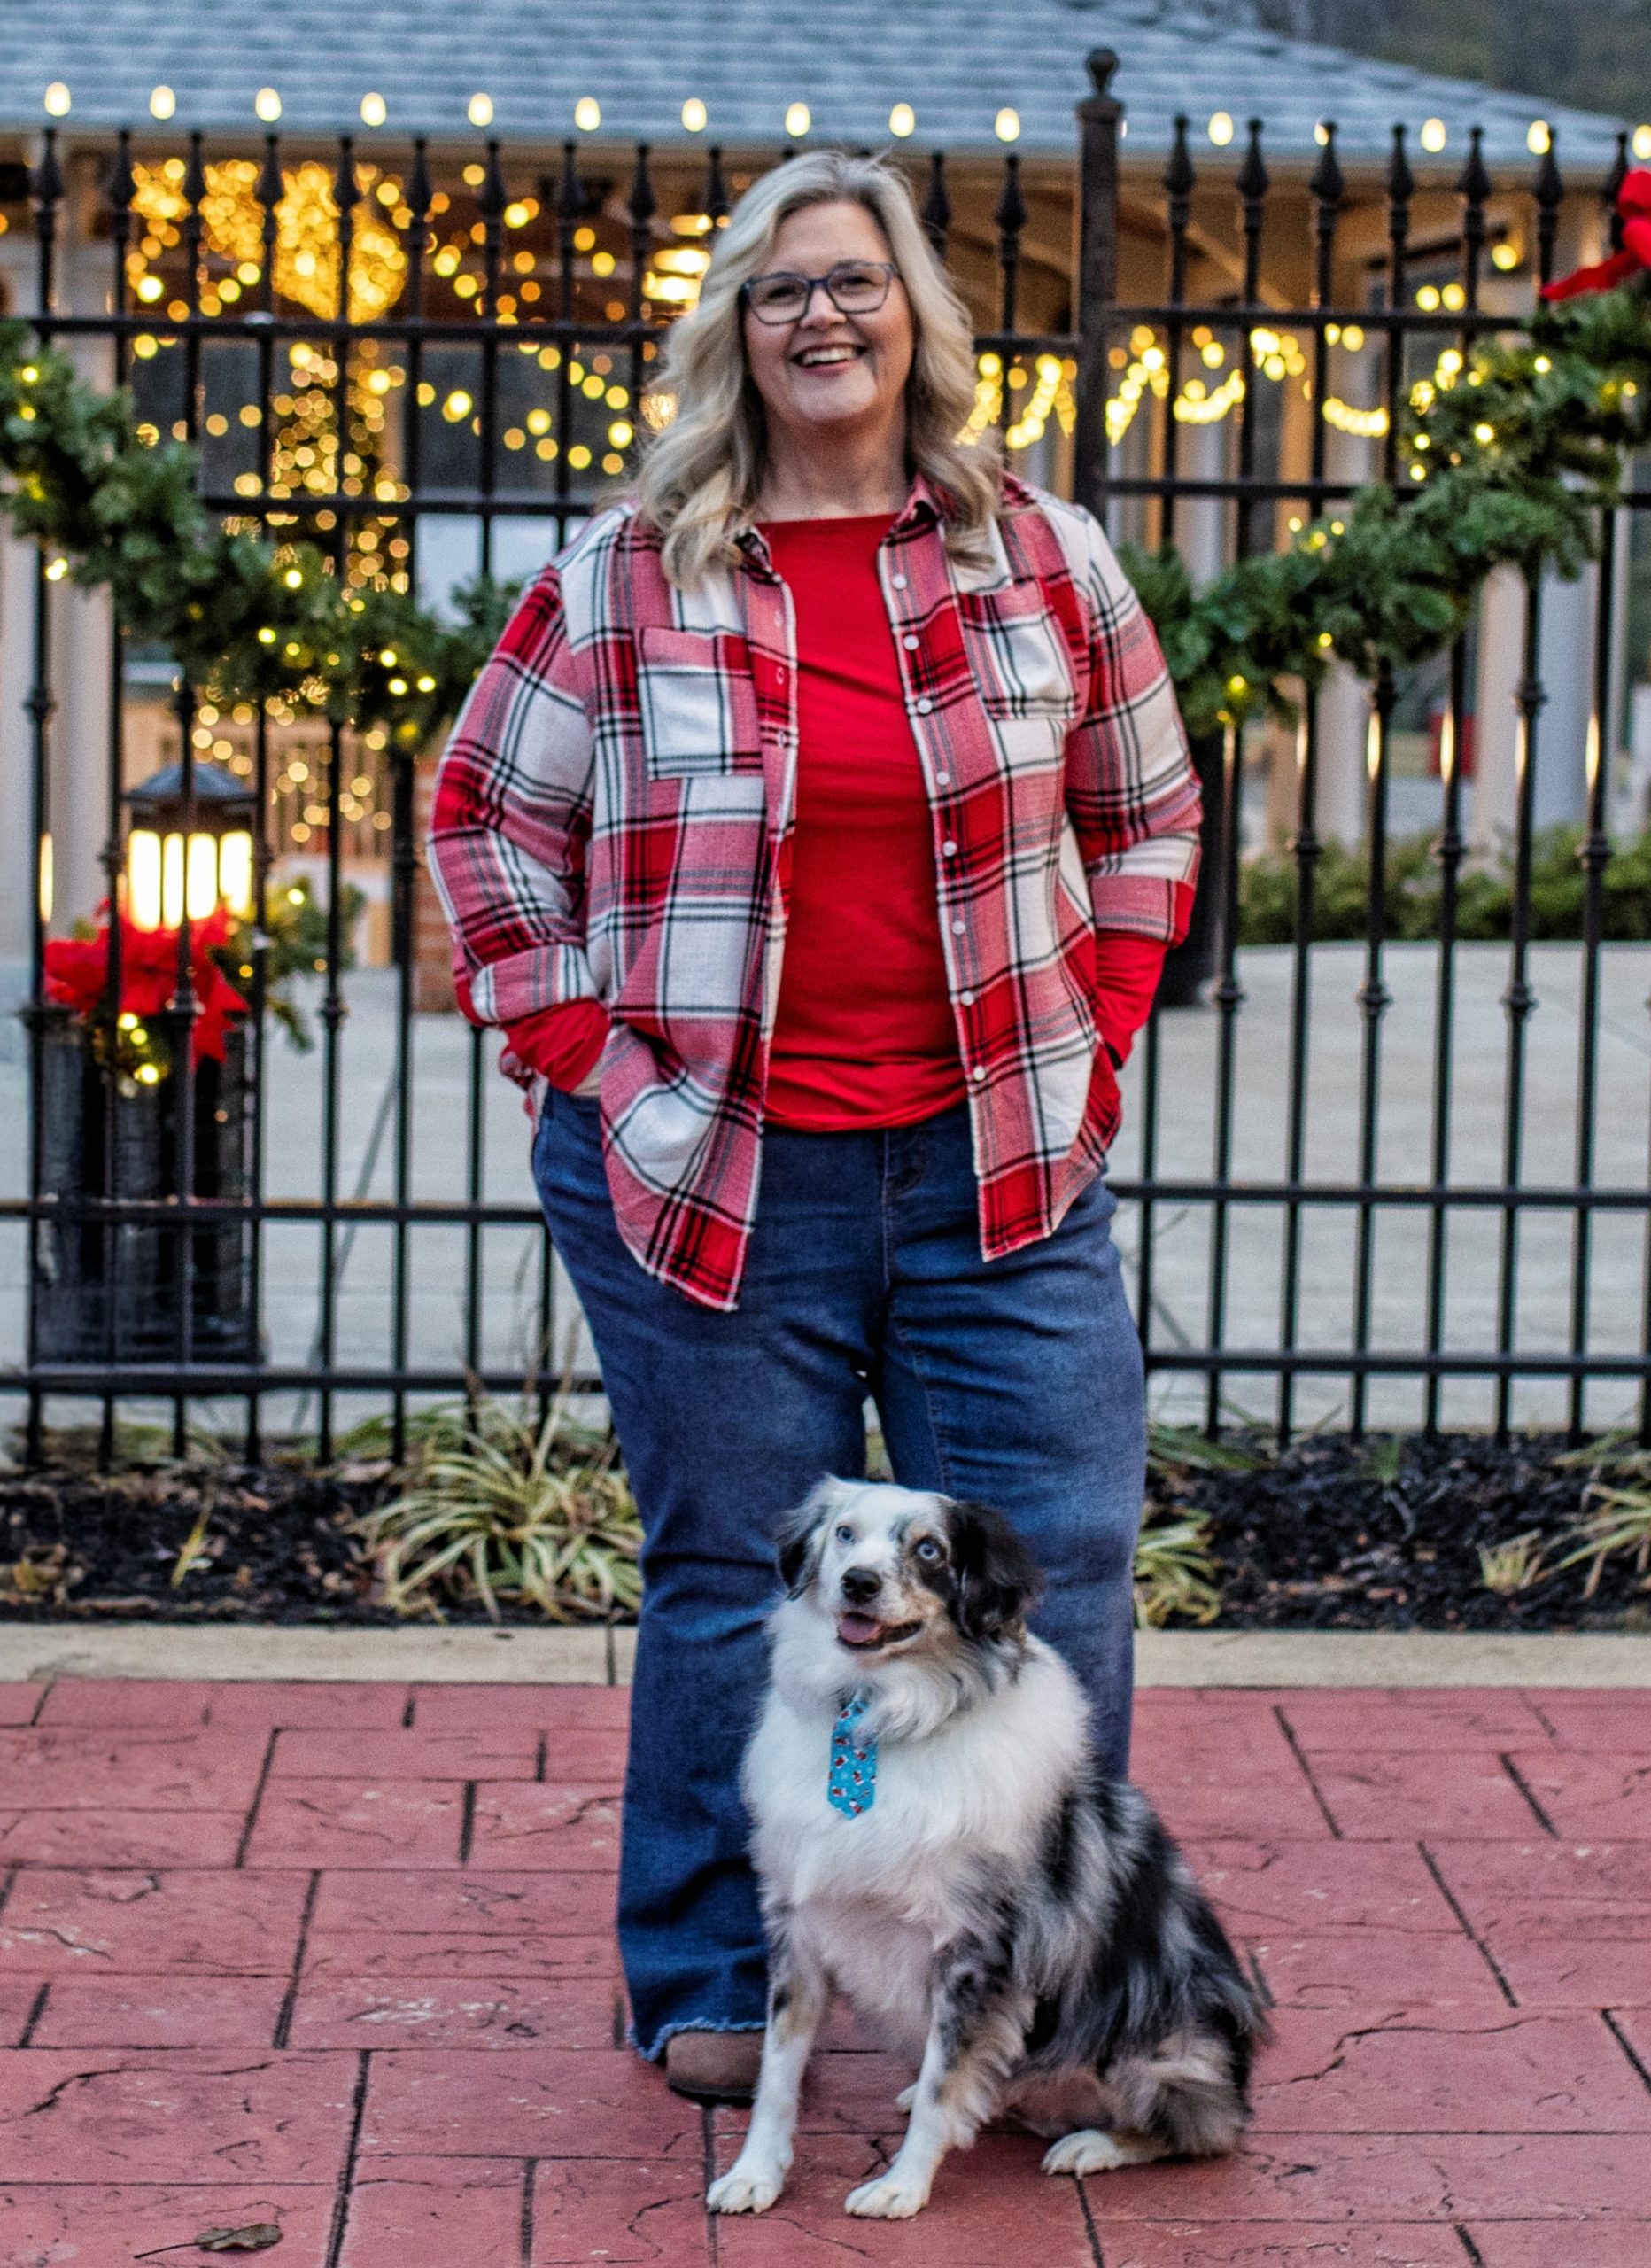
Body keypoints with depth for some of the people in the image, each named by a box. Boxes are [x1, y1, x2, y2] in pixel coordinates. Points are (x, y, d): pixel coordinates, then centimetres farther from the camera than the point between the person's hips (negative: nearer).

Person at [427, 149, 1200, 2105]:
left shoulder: (1043, 560, 6)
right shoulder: (624, 578, 1)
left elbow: (1149, 814, 16)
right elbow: (488, 810, 9)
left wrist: (1098, 1029, 6)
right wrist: (569, 1045, 1)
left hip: (1000, 1170, 2)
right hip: (712, 1173, -2)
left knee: (1054, 1570, 3)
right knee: (732, 1587, 7)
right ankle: (709, 1991, 21)